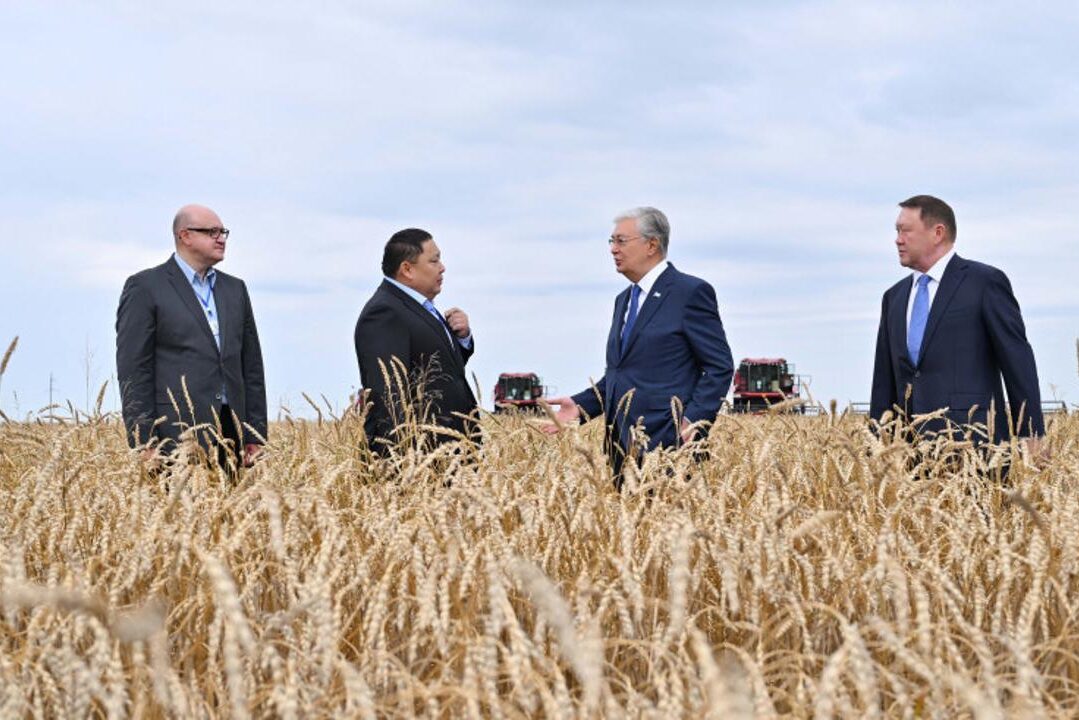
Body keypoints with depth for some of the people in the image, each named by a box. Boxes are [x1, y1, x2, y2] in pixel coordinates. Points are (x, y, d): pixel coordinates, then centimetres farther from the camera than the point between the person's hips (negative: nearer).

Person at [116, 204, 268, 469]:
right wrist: (145, 444, -11)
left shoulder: (235, 289, 19)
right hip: (176, 435, -5)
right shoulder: (144, 287, 1)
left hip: (231, 430, 5)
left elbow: (252, 366, 18)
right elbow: (133, 370, -5)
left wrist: (255, 436, 11)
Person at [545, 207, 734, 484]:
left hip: (668, 444, -7)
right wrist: (581, 405, 10)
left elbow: (720, 367, -7)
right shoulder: (624, 299, 20)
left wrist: (693, 418, -19)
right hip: (623, 448, 8)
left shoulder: (691, 292, -5)